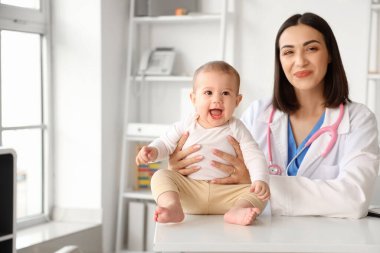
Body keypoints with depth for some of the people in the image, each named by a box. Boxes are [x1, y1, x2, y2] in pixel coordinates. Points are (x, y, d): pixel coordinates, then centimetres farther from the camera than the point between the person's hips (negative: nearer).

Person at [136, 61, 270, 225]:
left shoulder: (236, 129, 3)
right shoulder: (186, 125, 6)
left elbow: (254, 156, -4)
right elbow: (166, 143, 13)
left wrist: (260, 180, -23)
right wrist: (152, 151, -11)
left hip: (224, 196, -1)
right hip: (190, 191, 1)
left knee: (260, 194, -21)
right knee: (161, 176, -19)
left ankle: (236, 211, -48)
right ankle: (173, 207, -44)